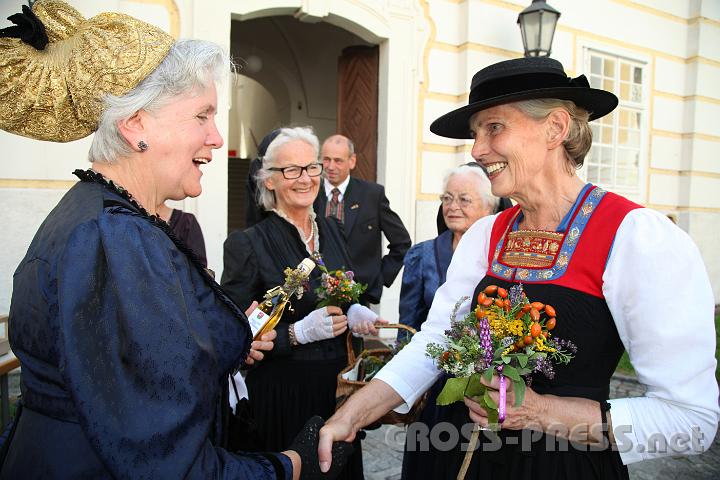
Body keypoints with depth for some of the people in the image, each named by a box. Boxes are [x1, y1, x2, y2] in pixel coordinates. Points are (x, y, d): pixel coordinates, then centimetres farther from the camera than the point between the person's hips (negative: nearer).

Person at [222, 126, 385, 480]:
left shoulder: (332, 230, 4)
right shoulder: (247, 244, -14)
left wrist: (355, 313, -5)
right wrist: (299, 332, -23)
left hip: (339, 385, 5)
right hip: (282, 394, -5)